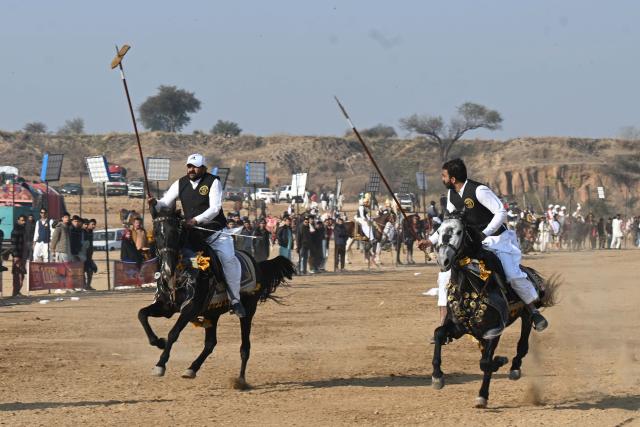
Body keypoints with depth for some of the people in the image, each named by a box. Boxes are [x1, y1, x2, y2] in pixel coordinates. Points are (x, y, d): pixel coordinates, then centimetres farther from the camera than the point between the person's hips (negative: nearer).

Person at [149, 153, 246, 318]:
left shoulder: (213, 182, -8)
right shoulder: (180, 184, 5)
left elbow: (215, 209, -17)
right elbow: (166, 203, 6)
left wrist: (197, 220, -30)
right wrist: (155, 203, -17)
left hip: (215, 232, -4)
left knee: (228, 258, -22)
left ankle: (235, 300, -13)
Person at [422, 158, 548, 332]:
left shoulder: (479, 191, -23)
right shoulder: (452, 194, 1)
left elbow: (501, 213, -26)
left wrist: (484, 234, -32)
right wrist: (431, 240, 11)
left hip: (496, 238, -7)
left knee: (513, 275, -21)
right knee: (447, 275, -4)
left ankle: (534, 312, -1)